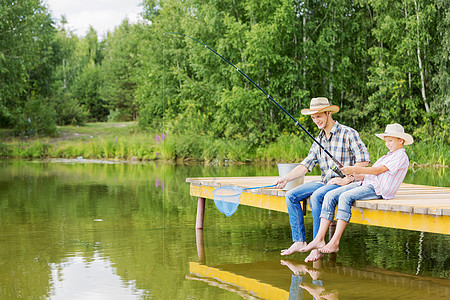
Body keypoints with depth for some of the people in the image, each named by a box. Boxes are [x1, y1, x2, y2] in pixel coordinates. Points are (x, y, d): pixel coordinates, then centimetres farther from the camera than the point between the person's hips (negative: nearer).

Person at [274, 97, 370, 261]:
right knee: (291, 196, -7)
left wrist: (346, 179, -20)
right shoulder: (319, 139, 15)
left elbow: (363, 160, -13)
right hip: (324, 182, 8)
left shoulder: (348, 134, -7)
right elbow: (306, 164, 11)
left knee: (316, 197, -33)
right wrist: (286, 178, -3)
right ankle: (299, 241, -7)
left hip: (343, 183, -8)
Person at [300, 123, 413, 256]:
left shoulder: (401, 156, 0)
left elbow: (377, 171, -12)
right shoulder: (387, 157, 31)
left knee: (345, 197, -32)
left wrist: (354, 169, -15)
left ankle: (334, 243, -34)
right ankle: (319, 239, -18)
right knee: (330, 196, -11)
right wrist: (355, 174, 6)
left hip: (378, 189, -9)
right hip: (366, 184, 9)